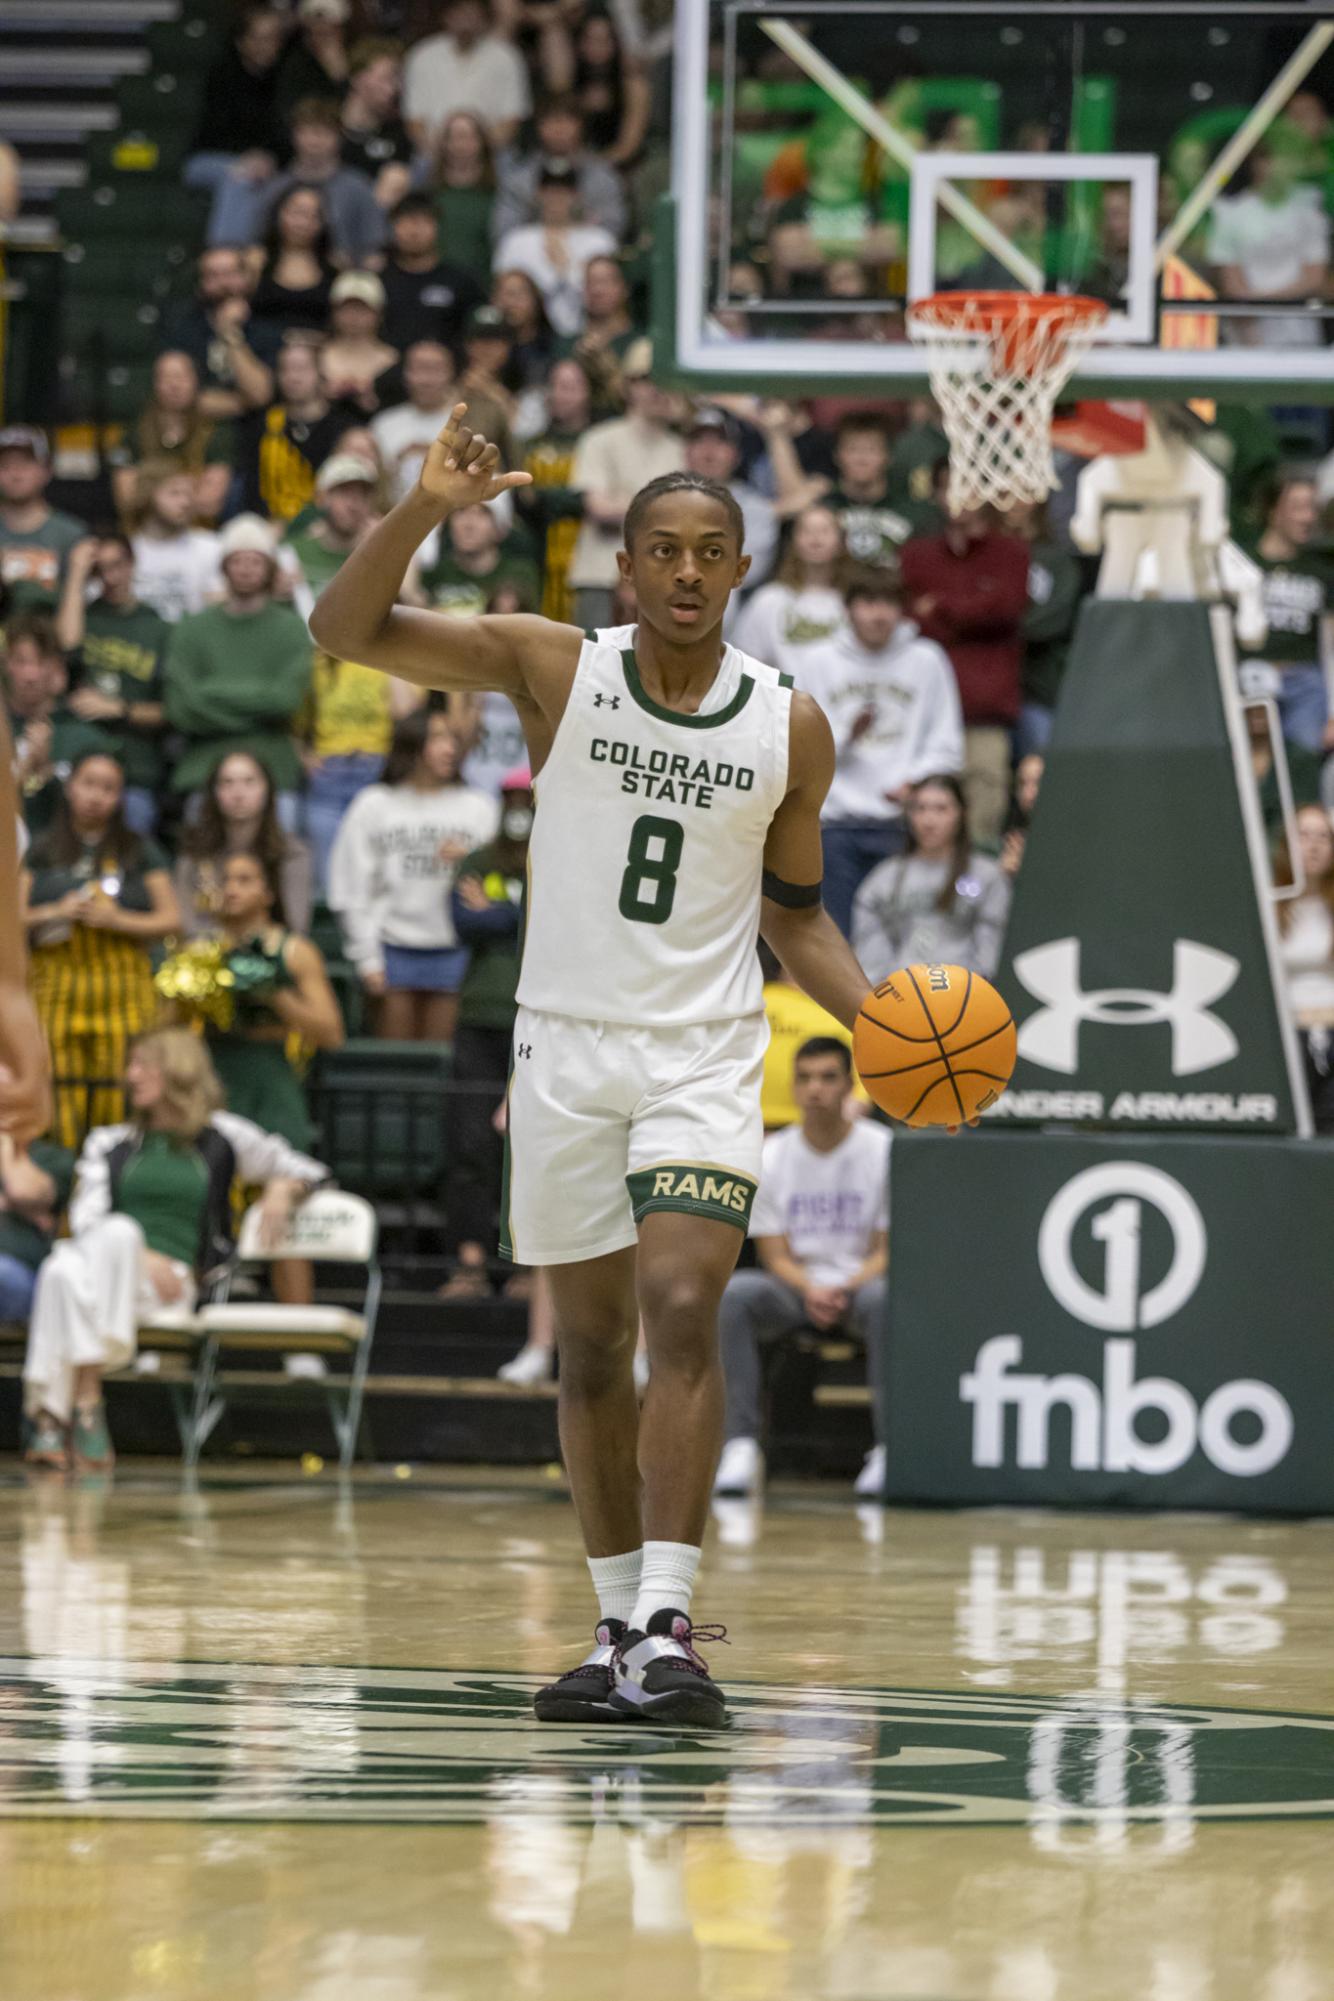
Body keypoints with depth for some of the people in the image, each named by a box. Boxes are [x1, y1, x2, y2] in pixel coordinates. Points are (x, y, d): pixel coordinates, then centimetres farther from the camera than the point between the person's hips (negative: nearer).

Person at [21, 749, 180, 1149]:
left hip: (125, 991, -1)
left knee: (118, 1096, -8)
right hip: (56, 990, 1)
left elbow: (170, 920, 7)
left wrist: (118, 920, -8)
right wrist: (56, 912, -9)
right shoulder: (42, 854, 14)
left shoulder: (140, 854, 12)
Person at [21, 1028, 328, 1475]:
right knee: (64, 1269, -37)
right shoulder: (109, 1143, 24)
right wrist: (143, 1258, -10)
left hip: (173, 1284, -2)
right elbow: (85, 1219, 8)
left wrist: (282, 1189, 4)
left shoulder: (221, 1137, 19)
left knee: (118, 1232, -37)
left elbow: (307, 1171, 28)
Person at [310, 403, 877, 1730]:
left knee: (682, 1313, -19)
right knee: (589, 1344, 8)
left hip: (702, 1059, -1)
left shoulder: (790, 730, 0)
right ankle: (619, 1627, 20)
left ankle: (665, 1626, -23)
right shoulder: (553, 670, -4)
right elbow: (345, 627, -12)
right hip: (565, 1046, 1)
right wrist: (427, 507, -27)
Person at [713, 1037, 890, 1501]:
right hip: (793, 1288, 2)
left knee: (884, 1298, -38)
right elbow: (776, 1255, 1)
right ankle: (741, 1444, -33)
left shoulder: (882, 1150, -2)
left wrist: (847, 1288, -21)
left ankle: (890, 1447, -34)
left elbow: (887, 1250, -1)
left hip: (859, 1283, -2)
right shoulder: (771, 1157, 2)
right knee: (734, 1292, -31)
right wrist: (809, 1290, -21)